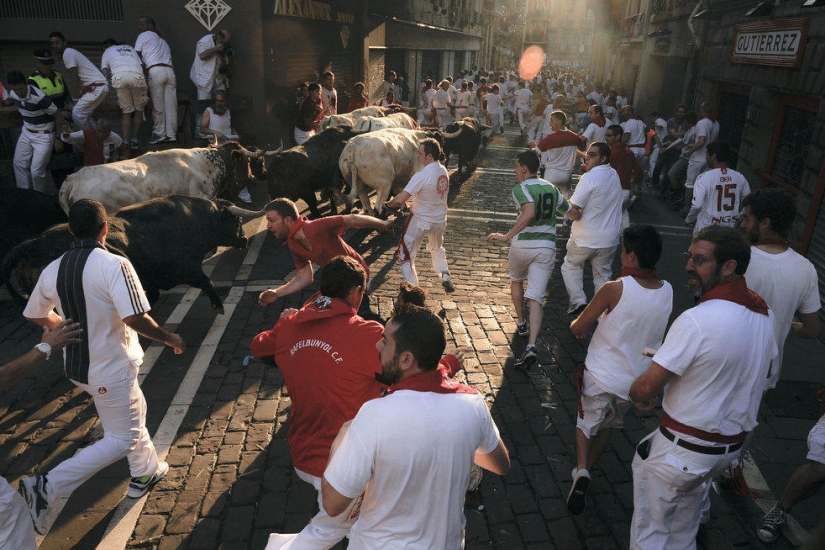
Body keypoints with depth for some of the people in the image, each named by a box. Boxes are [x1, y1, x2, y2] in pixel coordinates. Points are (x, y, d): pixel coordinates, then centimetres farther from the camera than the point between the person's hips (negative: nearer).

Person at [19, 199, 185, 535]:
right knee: (122, 439, 8)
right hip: (111, 371, -8)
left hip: (77, 367, 8)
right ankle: (47, 487, 2)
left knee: (134, 414, 26)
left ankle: (145, 474, 43)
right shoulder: (114, 265, -23)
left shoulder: (53, 270, -2)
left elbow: (35, 316, 11)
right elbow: (136, 318, -30)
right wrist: (169, 339, -14)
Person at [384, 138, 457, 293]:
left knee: (405, 254, 7)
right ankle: (445, 276, 21)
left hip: (421, 220, -7)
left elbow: (400, 200, -30)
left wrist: (388, 204, -10)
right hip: (440, 220, 7)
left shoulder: (421, 176, -26)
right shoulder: (443, 171, -2)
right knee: (437, 248, 33)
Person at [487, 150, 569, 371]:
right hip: (547, 247, 3)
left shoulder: (520, 189, -7)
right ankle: (531, 346, -16)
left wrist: (506, 236, -24)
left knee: (516, 281, 28)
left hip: (522, 245, -3)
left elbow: (529, 213, -26)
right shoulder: (552, 188, 13)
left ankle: (521, 324, 38)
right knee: (536, 298, -1)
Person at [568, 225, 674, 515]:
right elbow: (666, 336, 7)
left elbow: (578, 327, -15)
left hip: (600, 376, -4)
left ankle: (581, 471, -2)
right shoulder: (668, 292, -9)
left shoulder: (614, 289, -24)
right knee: (609, 424, 28)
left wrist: (577, 326, 8)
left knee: (587, 422, 19)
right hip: (636, 380, 4)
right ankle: (587, 469, 41)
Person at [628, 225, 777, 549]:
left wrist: (638, 397, -3)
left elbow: (647, 387, -25)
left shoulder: (696, 321, -29)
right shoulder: (765, 314, -3)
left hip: (682, 449, -8)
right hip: (732, 446, 8)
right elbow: (758, 372, 15)